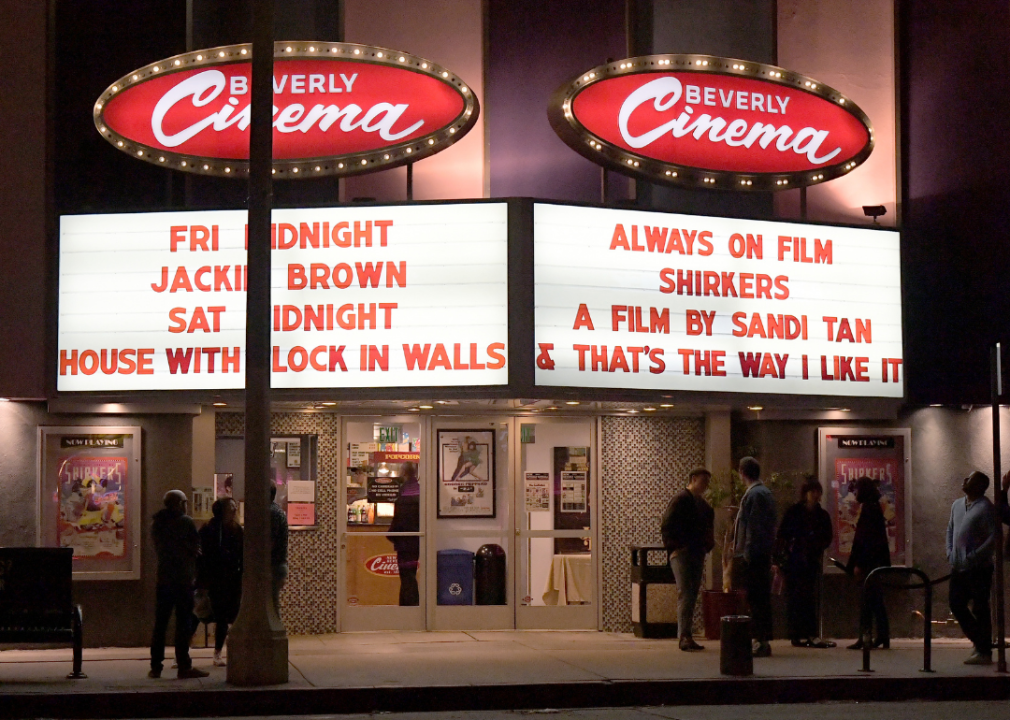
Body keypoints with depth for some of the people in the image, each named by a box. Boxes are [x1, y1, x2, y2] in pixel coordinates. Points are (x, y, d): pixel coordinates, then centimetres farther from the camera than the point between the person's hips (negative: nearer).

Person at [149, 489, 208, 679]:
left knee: (160, 623, 9)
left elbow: (157, 549, 15)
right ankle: (184, 667, -2)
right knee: (183, 623, -3)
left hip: (163, 578, 6)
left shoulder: (156, 523, 11)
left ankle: (155, 667, 9)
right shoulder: (186, 522, -8)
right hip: (184, 579, -6)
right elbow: (196, 549, -5)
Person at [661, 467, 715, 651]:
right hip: (682, 554, -9)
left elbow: (707, 528, 28)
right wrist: (675, 546, -16)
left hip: (697, 554, 9)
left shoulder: (702, 503, 19)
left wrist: (706, 547, 12)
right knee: (685, 593, -13)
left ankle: (686, 635, 13)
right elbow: (668, 525, -13)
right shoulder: (681, 499, -7)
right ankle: (684, 636, -17)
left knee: (692, 594, 9)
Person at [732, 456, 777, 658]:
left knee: (756, 598, -8)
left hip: (752, 554, -10)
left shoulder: (754, 494, -13)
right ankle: (763, 641, 16)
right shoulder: (765, 493, 16)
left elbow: (753, 527, -19)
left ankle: (761, 642, -8)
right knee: (762, 598, 12)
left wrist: (745, 555, -19)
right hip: (764, 554, 10)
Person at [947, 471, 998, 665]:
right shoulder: (957, 505, 13)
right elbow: (950, 529, 24)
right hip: (958, 567, 8)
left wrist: (974, 556, -18)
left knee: (980, 609, -3)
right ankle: (979, 641, 26)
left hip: (978, 568, -8)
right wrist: (950, 552, 11)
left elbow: (994, 537, -17)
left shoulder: (985, 507, -12)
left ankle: (984, 652, 5)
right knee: (956, 605, 11)